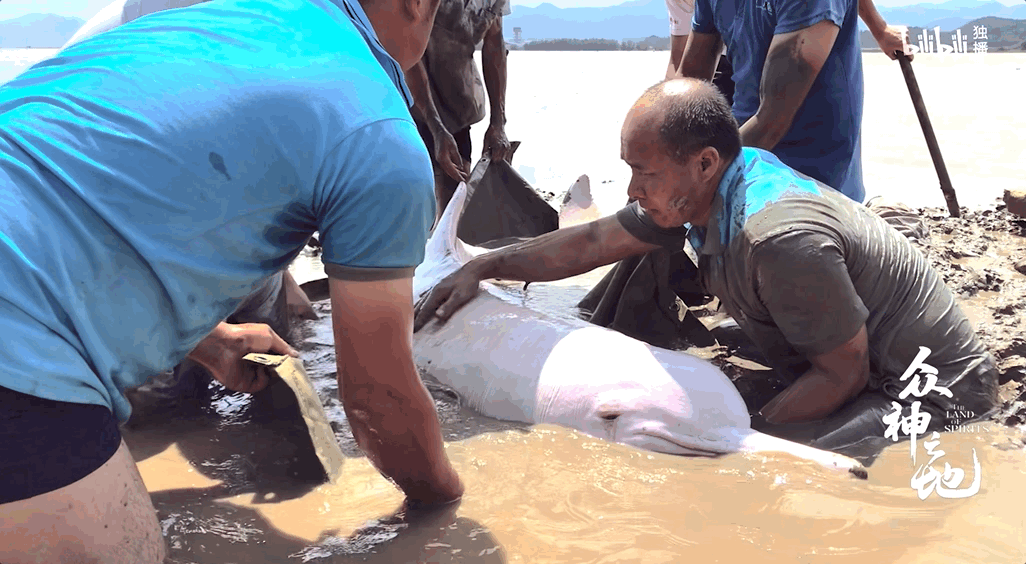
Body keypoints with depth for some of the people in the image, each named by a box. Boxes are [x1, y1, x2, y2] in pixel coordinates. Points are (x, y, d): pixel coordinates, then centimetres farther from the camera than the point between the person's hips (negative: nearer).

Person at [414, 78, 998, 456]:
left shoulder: (780, 238, -33)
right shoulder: (699, 192, -4)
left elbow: (844, 375, -23)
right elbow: (592, 242, 4)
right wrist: (482, 267, 2)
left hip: (934, 392, -9)